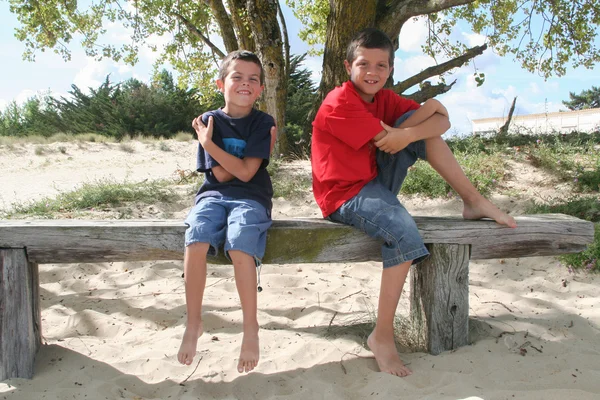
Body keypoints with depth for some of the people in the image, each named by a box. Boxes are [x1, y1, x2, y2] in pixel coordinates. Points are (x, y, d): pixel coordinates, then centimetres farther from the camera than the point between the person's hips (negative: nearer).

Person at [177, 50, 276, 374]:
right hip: (214, 195, 2)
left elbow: (246, 172, -12)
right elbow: (220, 174, -1)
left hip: (251, 198, -2)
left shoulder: (263, 123, 0)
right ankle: (193, 323, -11)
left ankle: (251, 329, -15)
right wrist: (242, 161, -9)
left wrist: (209, 144, -12)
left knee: (239, 246, -31)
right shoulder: (209, 121, 5)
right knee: (195, 241, -28)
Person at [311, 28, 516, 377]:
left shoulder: (384, 97, 7)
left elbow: (443, 122, -3)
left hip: (377, 182, 7)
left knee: (419, 123, -7)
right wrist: (427, 108, -10)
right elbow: (388, 140, -21)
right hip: (346, 196, -7)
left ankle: (474, 201, -3)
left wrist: (408, 132, -24)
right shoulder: (340, 103, -16)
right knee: (403, 230, -32)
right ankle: (382, 336, -19)